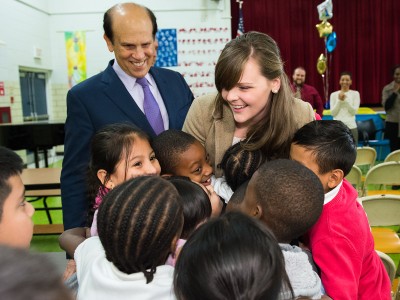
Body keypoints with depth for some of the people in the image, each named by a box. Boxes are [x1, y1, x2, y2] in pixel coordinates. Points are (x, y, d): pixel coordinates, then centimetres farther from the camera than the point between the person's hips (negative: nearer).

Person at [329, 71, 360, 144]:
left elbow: (354, 111, -2)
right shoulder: (334, 94, 6)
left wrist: (345, 100, -10)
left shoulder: (355, 94, 6)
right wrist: (339, 100, -9)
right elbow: (333, 113, 0)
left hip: (351, 126, 0)